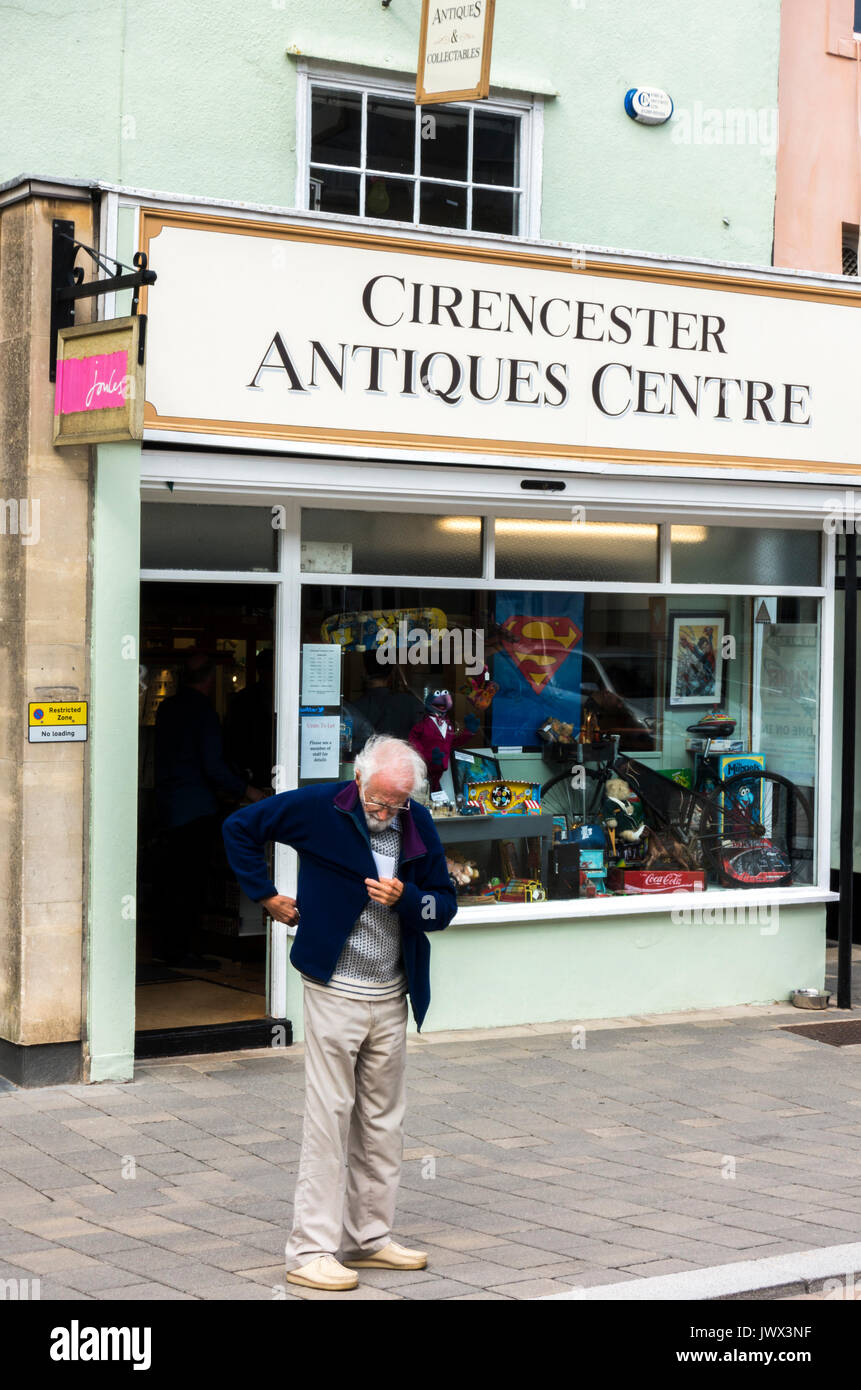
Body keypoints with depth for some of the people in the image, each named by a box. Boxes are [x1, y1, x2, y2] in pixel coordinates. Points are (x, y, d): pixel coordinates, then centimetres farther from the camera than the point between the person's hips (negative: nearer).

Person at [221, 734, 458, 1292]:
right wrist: (268, 896, -1)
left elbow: (445, 904, 6)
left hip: (392, 996, 5)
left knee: (384, 1120, 12)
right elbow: (240, 827, -1)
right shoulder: (319, 807, -10)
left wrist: (405, 898, -15)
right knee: (329, 1116, -4)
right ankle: (312, 1249, 3)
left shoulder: (419, 824, 3)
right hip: (336, 991, -5)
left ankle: (369, 1237, 25)